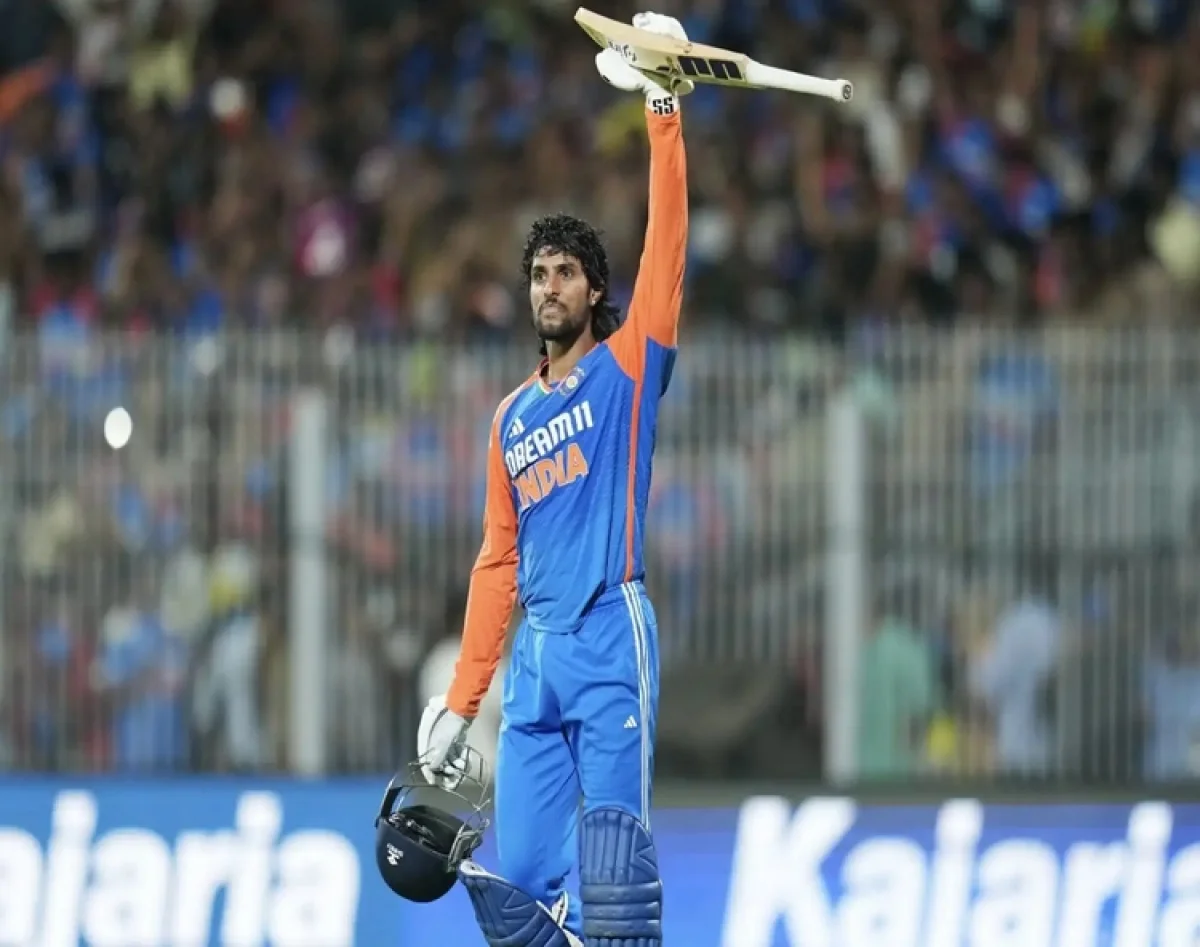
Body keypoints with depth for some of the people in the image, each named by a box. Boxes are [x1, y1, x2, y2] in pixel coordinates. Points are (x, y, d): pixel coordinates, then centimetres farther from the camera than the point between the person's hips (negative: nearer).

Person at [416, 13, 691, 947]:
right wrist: (463, 698, 16)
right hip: (533, 657, 6)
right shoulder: (512, 419, 20)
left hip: (611, 637, -6)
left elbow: (667, 247, -6)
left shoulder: (627, 368, 6)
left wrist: (665, 115, -14)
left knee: (612, 871, -13)